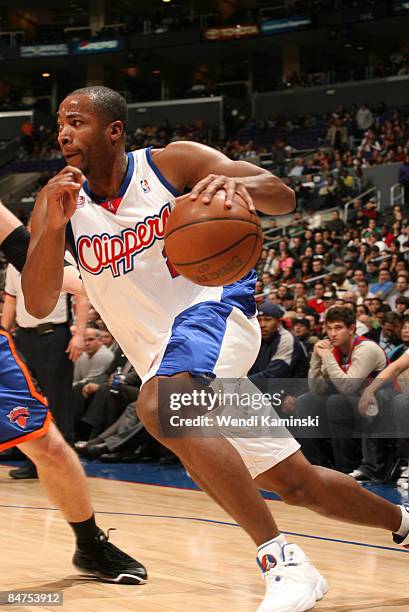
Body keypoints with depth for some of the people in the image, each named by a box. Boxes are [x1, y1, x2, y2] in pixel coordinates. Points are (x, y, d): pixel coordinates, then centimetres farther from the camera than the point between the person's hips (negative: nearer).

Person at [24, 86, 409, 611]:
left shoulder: (171, 163, -7)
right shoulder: (59, 199, 2)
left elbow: (283, 198, -13)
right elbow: (37, 304, -9)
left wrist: (237, 184, -36)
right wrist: (53, 227, -26)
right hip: (165, 360, 6)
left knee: (157, 405, -36)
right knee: (297, 485, 10)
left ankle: (284, 562, -35)